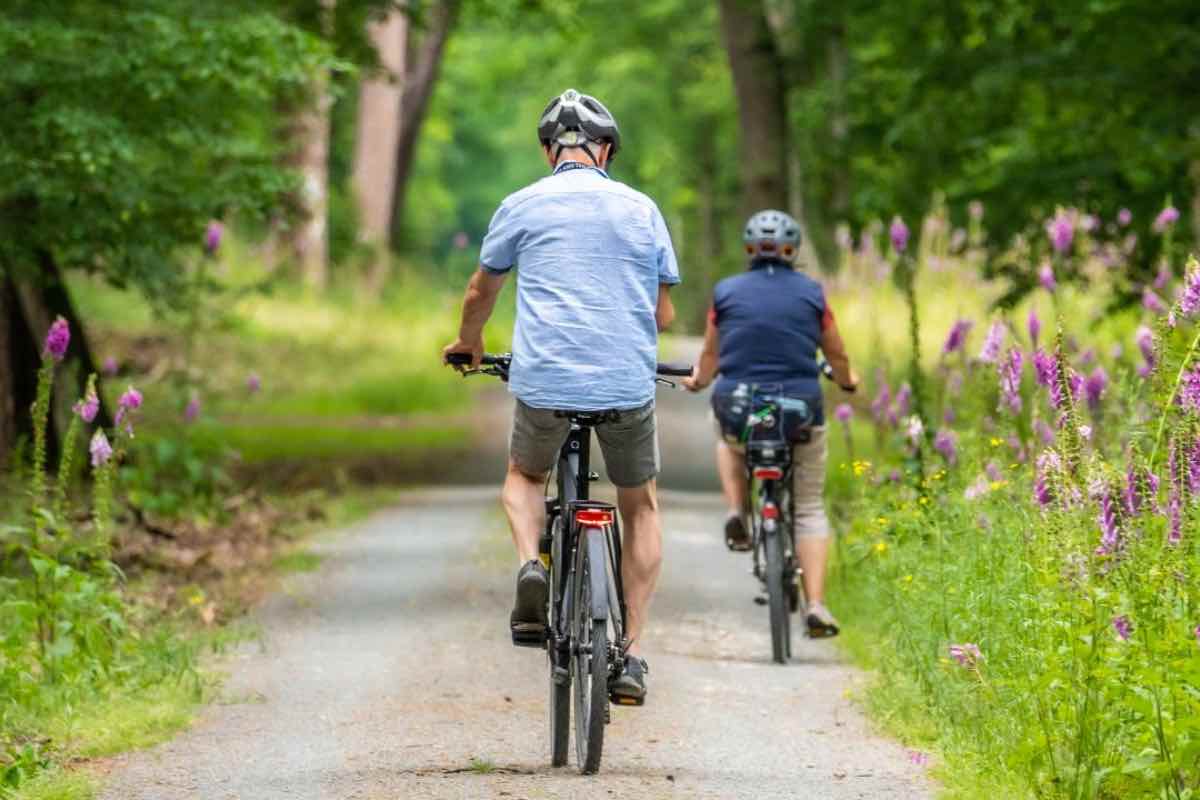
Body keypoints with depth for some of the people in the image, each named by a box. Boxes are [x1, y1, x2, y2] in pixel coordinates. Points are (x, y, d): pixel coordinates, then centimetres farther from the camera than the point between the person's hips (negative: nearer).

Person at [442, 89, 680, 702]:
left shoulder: (522, 207, 5)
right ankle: (632, 654, 12)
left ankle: (530, 564, -3)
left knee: (524, 477, 28)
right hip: (629, 383, 1)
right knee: (640, 507, 21)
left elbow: (480, 294, 19)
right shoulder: (641, 209, 9)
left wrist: (469, 344, 40)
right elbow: (664, 314, 14)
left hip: (545, 382, -1)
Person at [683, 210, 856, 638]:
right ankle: (816, 605, -2)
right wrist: (847, 380, 35)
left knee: (728, 443, 38)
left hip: (737, 408, 1)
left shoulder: (726, 293, 2)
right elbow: (837, 356, 12)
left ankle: (736, 515, 14)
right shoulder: (811, 293, 2)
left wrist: (698, 380, 36)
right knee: (810, 509, 12)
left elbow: (711, 356, 14)